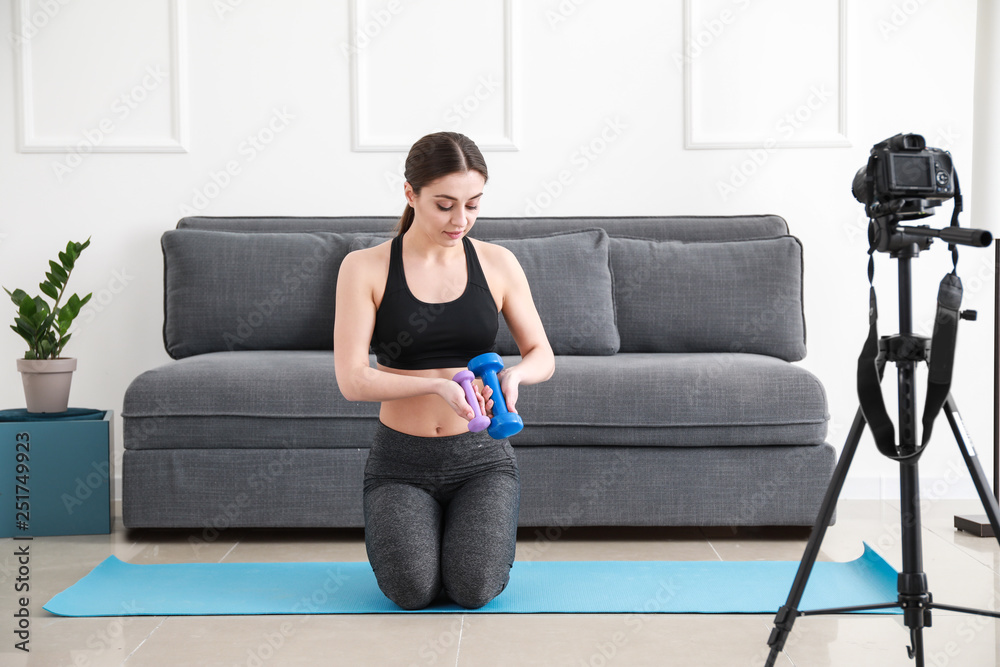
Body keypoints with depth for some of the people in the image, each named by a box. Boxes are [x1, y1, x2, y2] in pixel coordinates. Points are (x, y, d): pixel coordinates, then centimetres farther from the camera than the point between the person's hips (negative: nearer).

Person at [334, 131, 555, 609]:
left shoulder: (498, 263, 1)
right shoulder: (364, 268, -6)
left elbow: (542, 354, 7)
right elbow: (352, 380, -12)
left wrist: (515, 374, -18)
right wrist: (437, 386, -27)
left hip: (480, 457, 1)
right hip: (400, 462, -1)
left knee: (474, 588, -22)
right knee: (412, 591, -24)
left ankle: (471, 530, 14)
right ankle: (393, 531, 13)